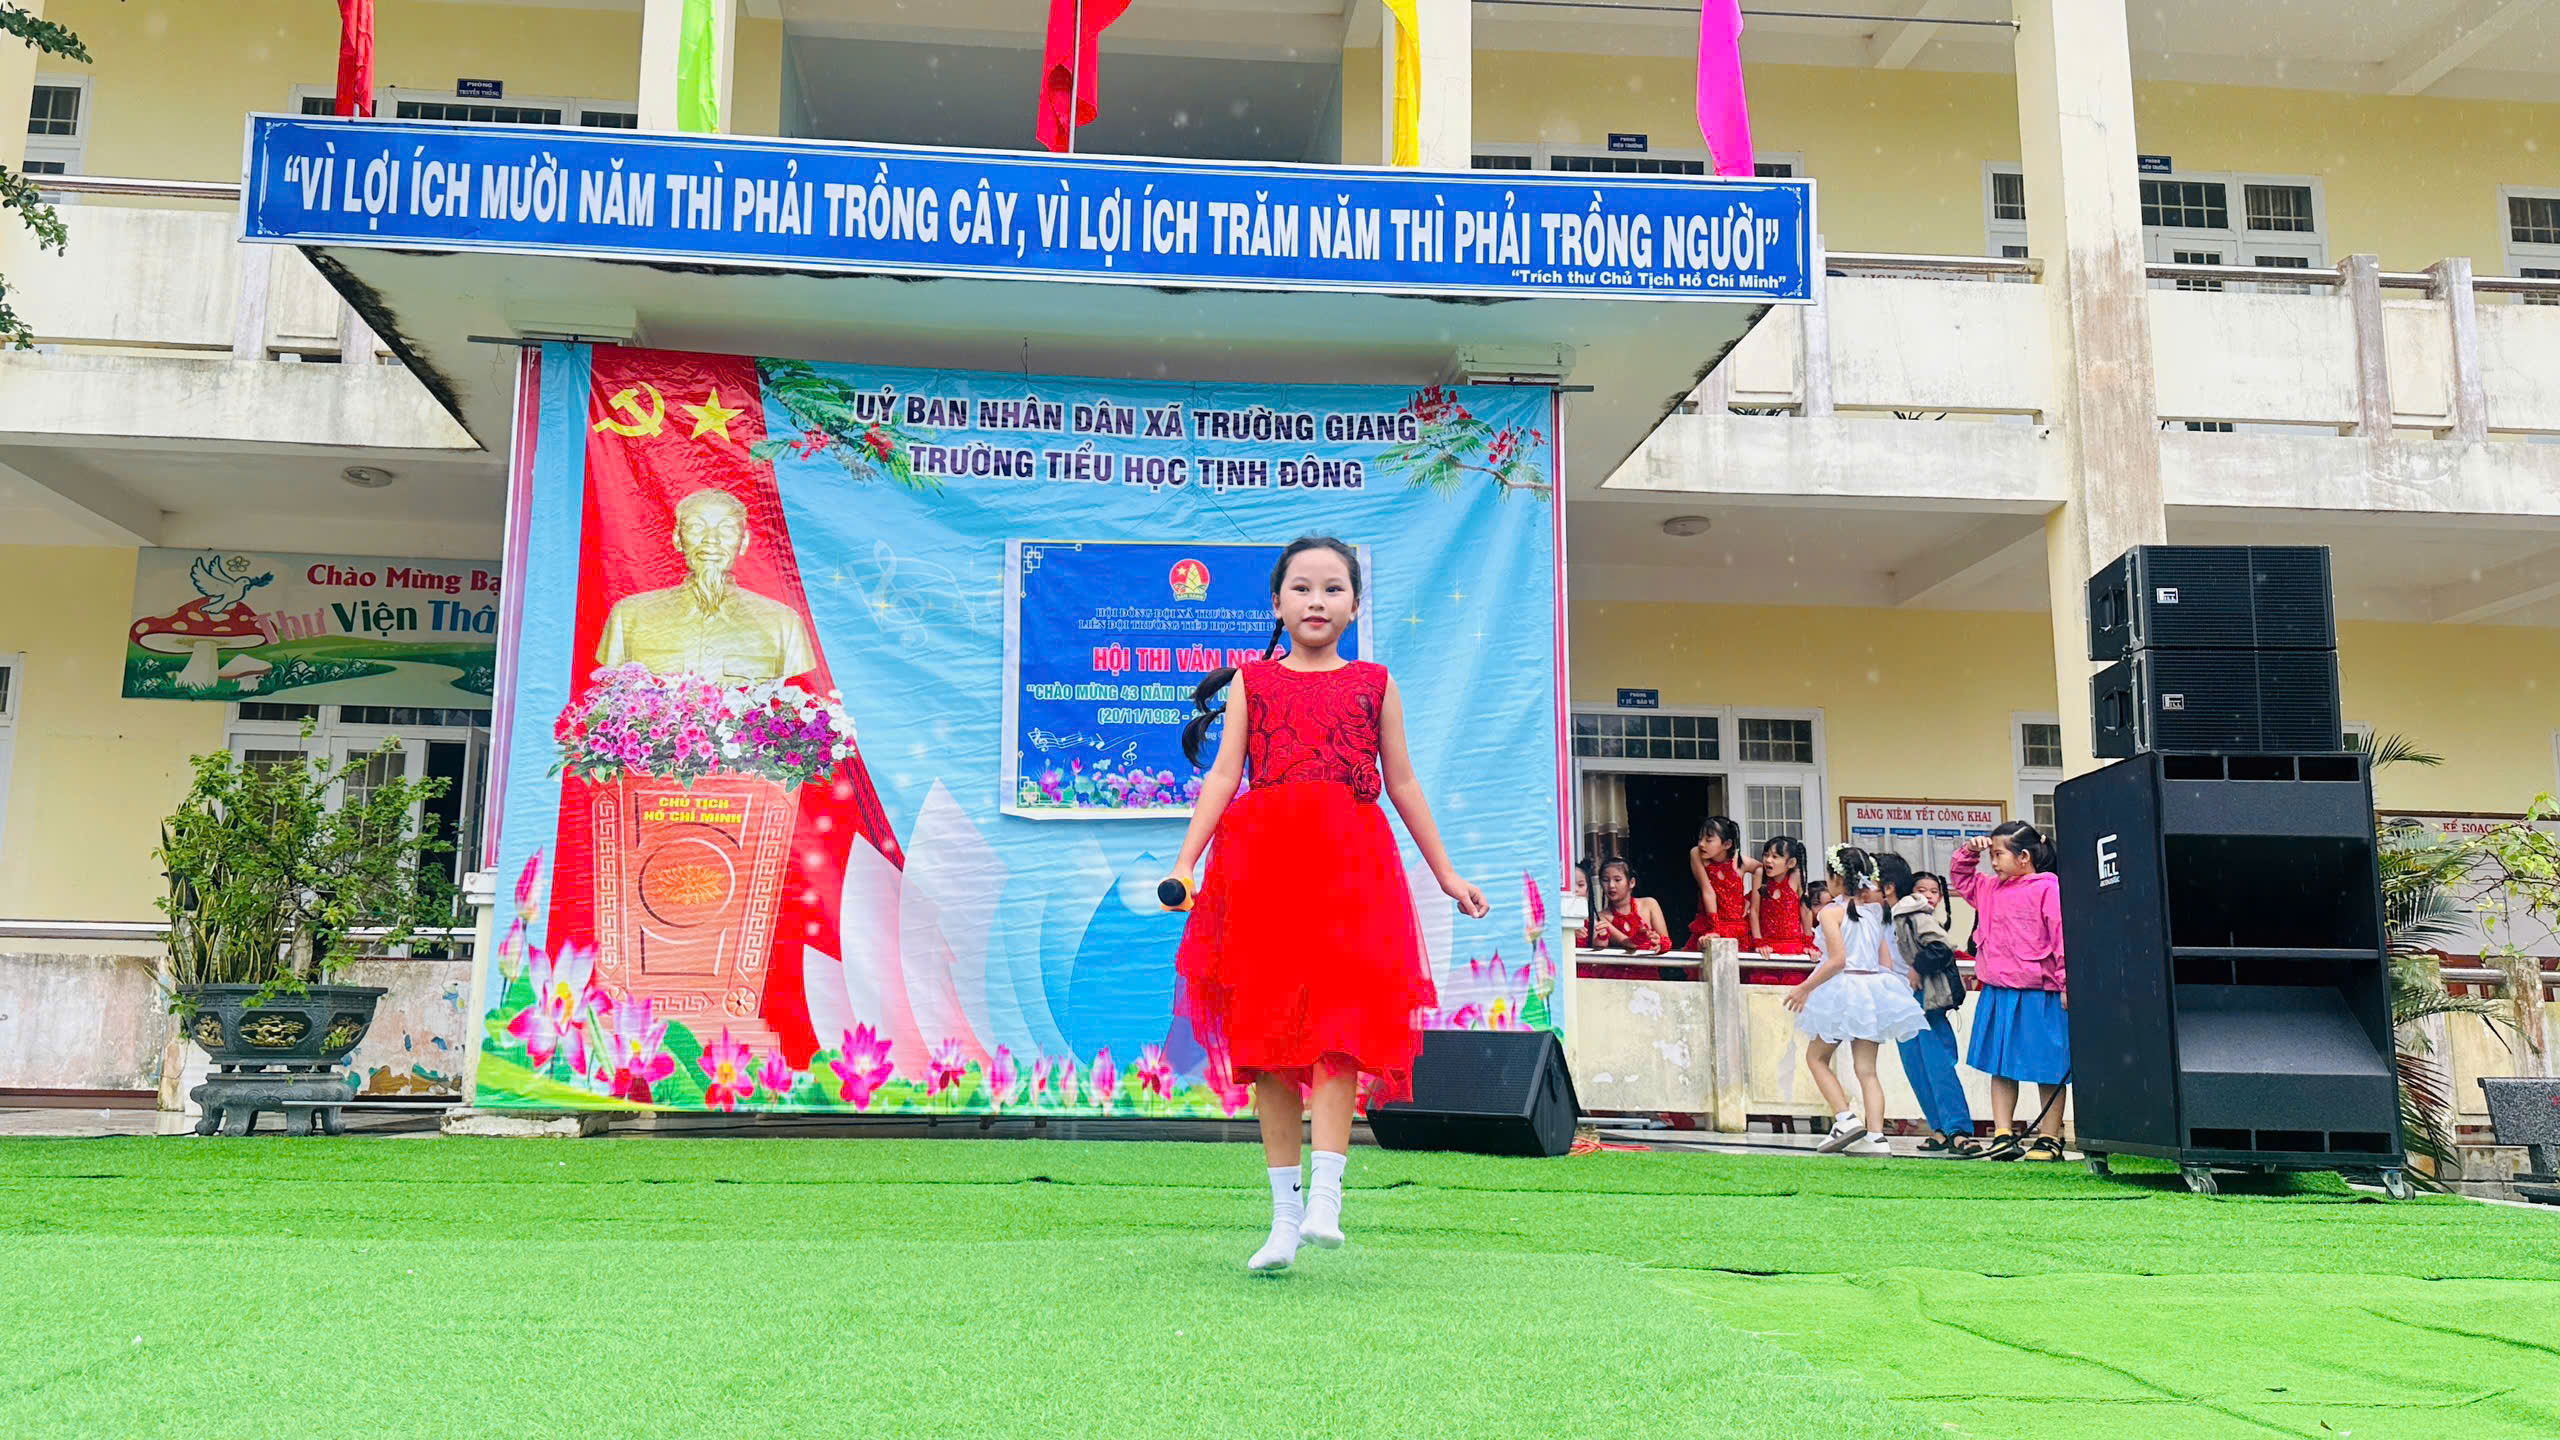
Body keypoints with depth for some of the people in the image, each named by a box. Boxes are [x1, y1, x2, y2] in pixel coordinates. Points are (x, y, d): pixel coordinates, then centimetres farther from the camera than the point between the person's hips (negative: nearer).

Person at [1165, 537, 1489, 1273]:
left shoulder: (1373, 682, 14)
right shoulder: (1251, 681, 12)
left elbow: (1402, 784, 17)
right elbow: (1223, 777, 5)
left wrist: (1447, 873, 17)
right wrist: (1184, 863, -6)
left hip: (1350, 866, 0)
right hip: (1262, 865, 0)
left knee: (1339, 1024, -12)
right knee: (1267, 1034, 0)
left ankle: (1325, 1198, -12)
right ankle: (1285, 1214, 7)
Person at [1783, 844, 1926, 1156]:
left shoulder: (1832, 912, -9)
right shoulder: (1873, 912, 11)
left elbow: (1837, 960, -18)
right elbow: (1886, 964, 11)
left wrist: (1804, 988, -12)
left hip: (1842, 990, -6)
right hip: (1874, 988, 6)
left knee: (1816, 1057, 11)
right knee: (1866, 1069, 6)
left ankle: (1845, 1119, -4)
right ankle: (1875, 1137, -3)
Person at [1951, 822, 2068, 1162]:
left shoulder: (2048, 888, -10)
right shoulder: (1990, 889, 12)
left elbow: (2062, 936, -13)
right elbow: (1960, 877, 29)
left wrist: (2066, 983, -16)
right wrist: (1970, 852, 10)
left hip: (2037, 994, -7)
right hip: (1997, 993, 7)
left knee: (2047, 1070, 3)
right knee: (2001, 1068, 9)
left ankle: (2049, 1139, 12)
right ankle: (2003, 1136, 14)